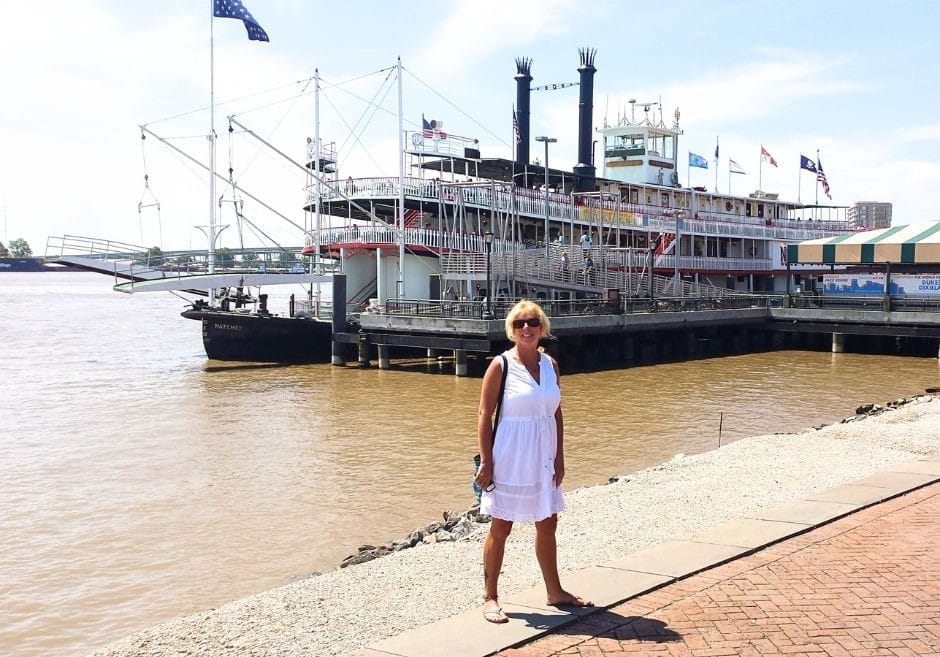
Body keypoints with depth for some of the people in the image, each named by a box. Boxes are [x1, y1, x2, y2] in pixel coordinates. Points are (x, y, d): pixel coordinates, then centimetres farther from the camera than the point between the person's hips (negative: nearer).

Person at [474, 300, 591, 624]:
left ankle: (554, 591, 31)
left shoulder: (550, 364, 5)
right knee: (500, 528, 4)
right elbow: (485, 415, -10)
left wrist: (559, 459, 7)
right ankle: (490, 596, 16)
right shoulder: (501, 366, -10)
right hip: (510, 459, -5)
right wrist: (486, 462, -13)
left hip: (542, 459, 6)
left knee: (547, 525, 15)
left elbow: (556, 413, 10)